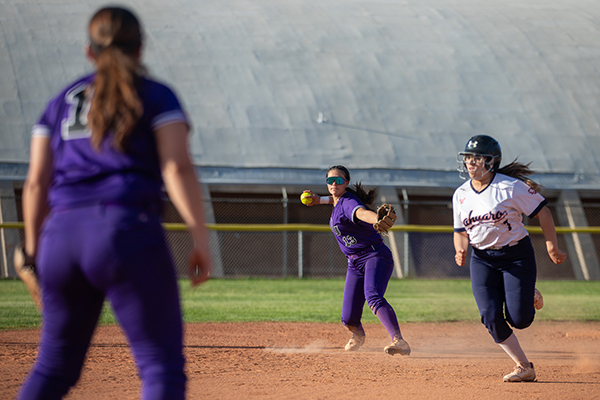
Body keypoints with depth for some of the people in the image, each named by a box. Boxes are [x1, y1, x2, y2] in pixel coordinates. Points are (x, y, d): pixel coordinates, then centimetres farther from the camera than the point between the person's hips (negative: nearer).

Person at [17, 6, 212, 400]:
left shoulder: (61, 102, 20)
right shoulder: (156, 96, 8)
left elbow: (36, 182, 13)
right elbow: (178, 168, -6)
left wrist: (34, 251, 19)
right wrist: (201, 238, -9)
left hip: (61, 234, 5)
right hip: (128, 230, -5)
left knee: (54, 365, 16)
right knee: (162, 363, -3)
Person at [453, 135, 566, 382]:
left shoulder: (510, 187, -14)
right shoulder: (461, 194, 3)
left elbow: (542, 211, -8)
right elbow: (461, 232, 10)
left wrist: (551, 246, -12)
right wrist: (461, 251, -12)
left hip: (517, 255, -4)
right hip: (482, 260, 4)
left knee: (519, 320, -11)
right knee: (491, 317, -12)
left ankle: (530, 297, 28)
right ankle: (524, 368, 2)